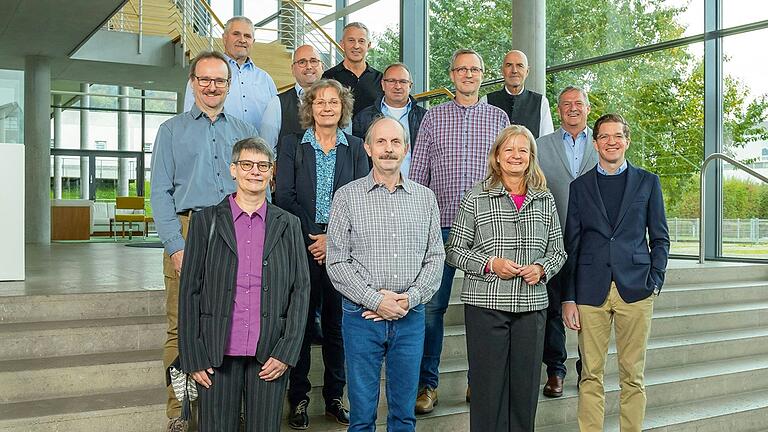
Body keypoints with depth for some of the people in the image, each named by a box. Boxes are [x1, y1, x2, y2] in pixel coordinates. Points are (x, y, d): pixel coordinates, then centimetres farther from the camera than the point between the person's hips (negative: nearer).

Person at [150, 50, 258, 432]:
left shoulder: (244, 132, 17)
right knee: (182, 326, -2)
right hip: (188, 232, -2)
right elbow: (160, 192, 2)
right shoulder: (172, 130, 10)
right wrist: (176, 245, -10)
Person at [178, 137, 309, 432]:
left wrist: (286, 352, -4)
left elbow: (300, 289, 5)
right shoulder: (205, 221, 4)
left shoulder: (288, 225, 8)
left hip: (270, 355, 1)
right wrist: (193, 357, -3)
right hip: (217, 353, -1)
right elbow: (189, 290, 2)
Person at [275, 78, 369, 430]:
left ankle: (335, 397, 16)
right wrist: (311, 236, -10)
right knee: (301, 322, 2)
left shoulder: (356, 148, 10)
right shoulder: (292, 145, 7)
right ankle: (299, 398, 13)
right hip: (302, 245, -1)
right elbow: (284, 196, -1)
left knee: (337, 322, 5)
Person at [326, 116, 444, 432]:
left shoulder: (425, 198, 8)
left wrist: (408, 299, -9)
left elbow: (435, 257, 5)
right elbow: (337, 262, -5)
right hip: (362, 315, -2)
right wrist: (375, 300, -13)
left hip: (411, 316, 2)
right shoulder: (347, 197, 0)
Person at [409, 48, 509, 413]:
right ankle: (427, 384, 10)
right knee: (431, 305, -1)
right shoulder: (433, 116, 9)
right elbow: (417, 173, 8)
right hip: (440, 224, 0)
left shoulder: (499, 117, 10)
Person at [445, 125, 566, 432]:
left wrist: (541, 268, -5)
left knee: (526, 386, 8)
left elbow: (558, 251, 15)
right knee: (488, 386, 1)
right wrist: (490, 264, -13)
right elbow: (454, 250, 0)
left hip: (532, 305, 3)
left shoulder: (545, 200, 10)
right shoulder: (476, 198, -1)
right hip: (486, 304, -3)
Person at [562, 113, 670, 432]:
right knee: (591, 375, 3)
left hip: (635, 289, 0)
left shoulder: (647, 182, 10)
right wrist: (568, 298, 2)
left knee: (633, 376, 5)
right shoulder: (579, 186, 10)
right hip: (590, 291, 0)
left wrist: (655, 281, -1)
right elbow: (571, 245, 7)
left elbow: (660, 238, 12)